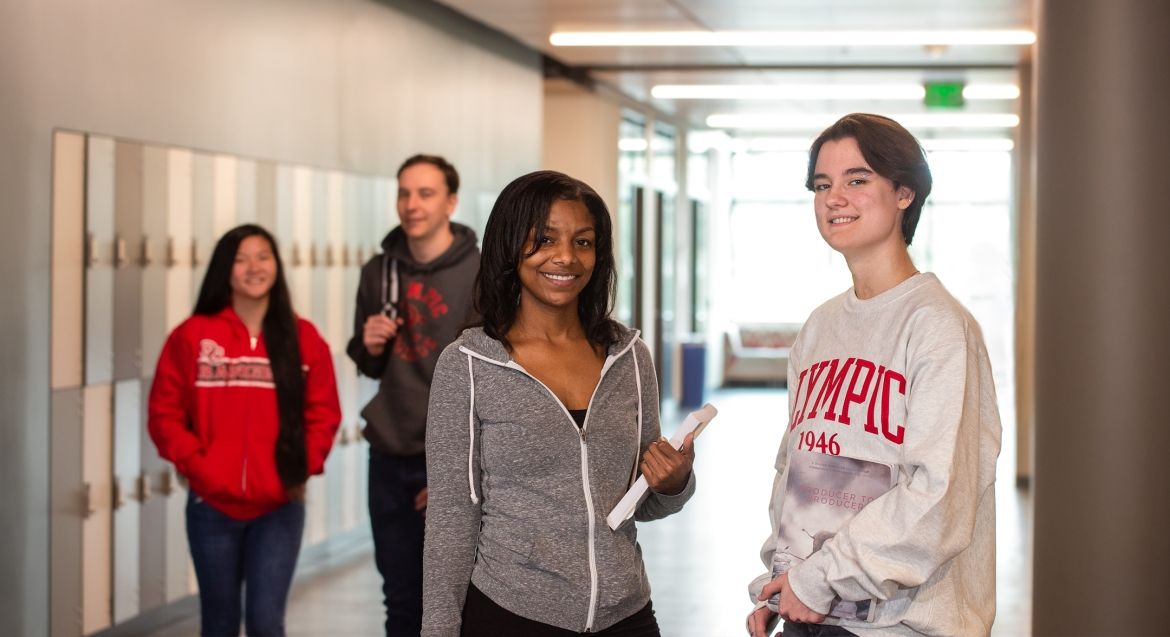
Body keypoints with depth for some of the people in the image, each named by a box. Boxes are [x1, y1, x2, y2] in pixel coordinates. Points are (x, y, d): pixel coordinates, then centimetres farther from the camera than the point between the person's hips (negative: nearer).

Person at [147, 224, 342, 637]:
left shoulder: (304, 338, 2)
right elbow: (165, 415, -1)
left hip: (279, 507, 0)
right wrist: (198, 467, -11)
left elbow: (323, 414, 5)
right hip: (212, 506, 0)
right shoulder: (192, 336, -2)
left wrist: (302, 469, -7)